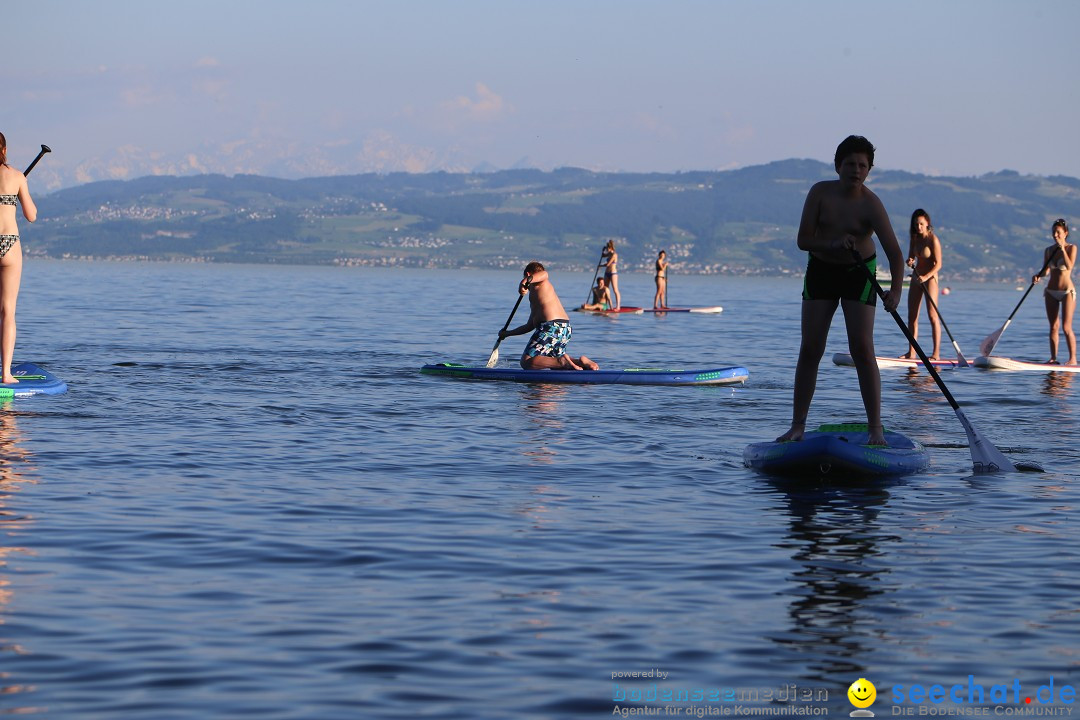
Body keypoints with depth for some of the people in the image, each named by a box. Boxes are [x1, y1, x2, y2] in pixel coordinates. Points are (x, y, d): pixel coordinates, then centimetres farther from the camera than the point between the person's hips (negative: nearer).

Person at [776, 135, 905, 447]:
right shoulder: (820, 193, -11)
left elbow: (894, 251, -28)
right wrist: (833, 244, -30)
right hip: (820, 270, 2)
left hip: (859, 273, -2)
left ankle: (875, 428, -8)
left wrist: (895, 290, -44)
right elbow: (803, 240, -12)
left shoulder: (870, 205, -20)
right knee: (810, 348, -2)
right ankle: (798, 425, 4)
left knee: (862, 348, -12)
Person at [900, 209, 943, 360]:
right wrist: (909, 262, -11)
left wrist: (926, 277, -29)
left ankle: (936, 353, -11)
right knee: (912, 316, 5)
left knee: (932, 315, -10)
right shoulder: (915, 239, 8)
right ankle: (911, 352, 9)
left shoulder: (933, 240, -13)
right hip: (916, 279, 7)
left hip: (930, 278, -7)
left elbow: (938, 264, -16)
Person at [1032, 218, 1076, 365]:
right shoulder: (1048, 251, 8)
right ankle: (1053, 358, 8)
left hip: (1067, 292, -5)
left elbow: (1069, 266, -18)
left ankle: (1073, 358, -4)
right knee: (1053, 327, 5)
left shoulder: (1071, 248, -5)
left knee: (1066, 328, -10)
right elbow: (1046, 271, 6)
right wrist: (1038, 276, -14)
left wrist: (1062, 249, -21)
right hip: (1051, 292, 5)